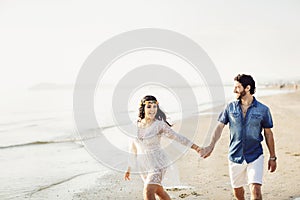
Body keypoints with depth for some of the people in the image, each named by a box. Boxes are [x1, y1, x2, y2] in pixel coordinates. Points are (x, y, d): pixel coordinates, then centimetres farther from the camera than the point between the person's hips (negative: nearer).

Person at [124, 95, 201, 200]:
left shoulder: (159, 125, -11)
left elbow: (177, 137, -9)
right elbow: (133, 149, 11)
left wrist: (194, 146, -18)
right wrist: (129, 168, 16)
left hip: (157, 163, -5)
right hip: (143, 166, 5)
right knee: (159, 191, 17)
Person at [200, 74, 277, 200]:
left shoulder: (263, 110, -4)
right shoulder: (230, 108, 1)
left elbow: (268, 134, 4)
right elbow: (220, 127, 0)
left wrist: (272, 157, 8)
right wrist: (211, 146, -16)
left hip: (255, 157, -3)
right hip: (235, 156, 3)